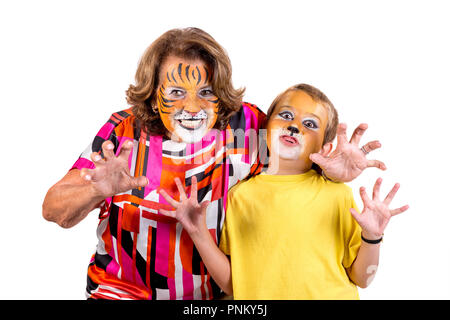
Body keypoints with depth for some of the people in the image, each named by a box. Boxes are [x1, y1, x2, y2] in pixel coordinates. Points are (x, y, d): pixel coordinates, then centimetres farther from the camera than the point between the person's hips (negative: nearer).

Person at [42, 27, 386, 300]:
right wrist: (97, 191, -40)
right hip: (123, 290, 0)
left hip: (214, 292, 1)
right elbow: (54, 209, -17)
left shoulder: (246, 126, -14)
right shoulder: (124, 132, -16)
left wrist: (335, 170, -27)